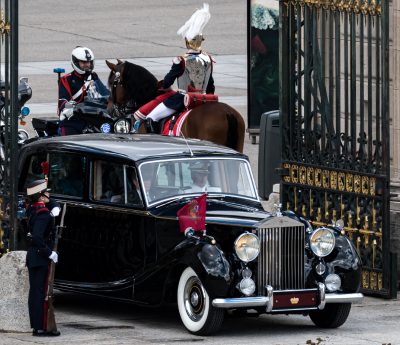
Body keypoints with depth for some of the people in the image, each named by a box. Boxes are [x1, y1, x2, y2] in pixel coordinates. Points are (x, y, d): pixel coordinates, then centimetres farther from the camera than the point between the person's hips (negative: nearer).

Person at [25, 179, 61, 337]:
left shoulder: (32, 209, 10)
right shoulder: (43, 214, -18)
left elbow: (49, 202, 29)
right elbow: (37, 237, -28)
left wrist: (55, 207, 8)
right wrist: (50, 253, -21)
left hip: (32, 257, 9)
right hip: (41, 258, -9)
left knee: (34, 292, 11)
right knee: (41, 292, -8)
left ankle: (35, 325, 16)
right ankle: (41, 328, -8)